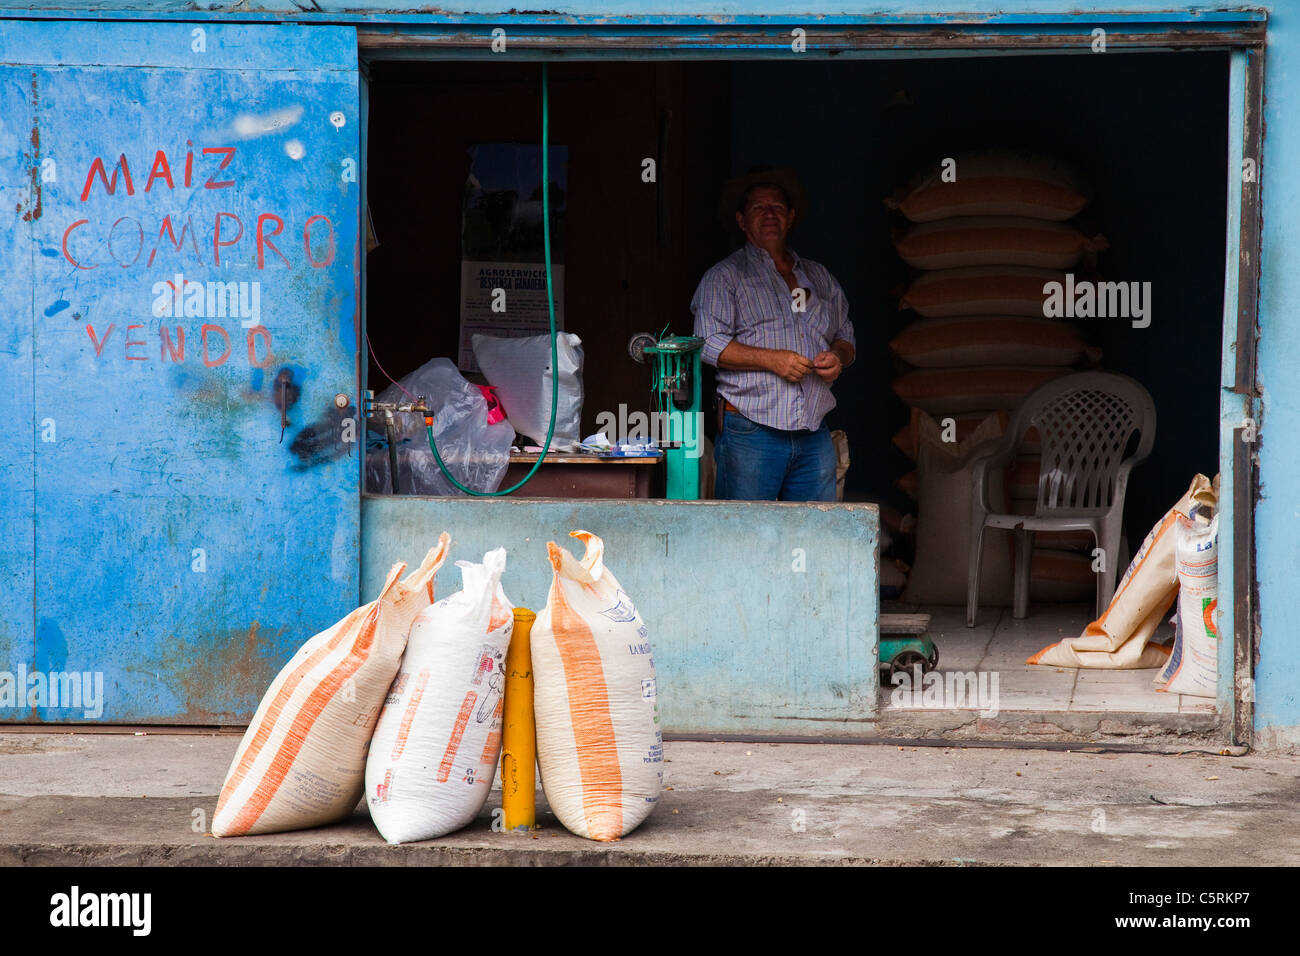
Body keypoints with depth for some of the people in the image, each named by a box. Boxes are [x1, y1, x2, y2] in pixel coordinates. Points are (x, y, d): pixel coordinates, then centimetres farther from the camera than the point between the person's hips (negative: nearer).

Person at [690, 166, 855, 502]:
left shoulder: (819, 278, 21)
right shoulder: (724, 277, 6)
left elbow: (845, 336, 26)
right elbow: (709, 345, -5)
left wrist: (838, 357, 1)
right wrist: (771, 359, -15)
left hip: (814, 436, 4)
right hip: (750, 433, -4)